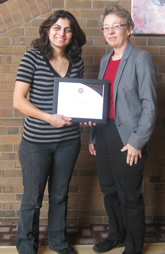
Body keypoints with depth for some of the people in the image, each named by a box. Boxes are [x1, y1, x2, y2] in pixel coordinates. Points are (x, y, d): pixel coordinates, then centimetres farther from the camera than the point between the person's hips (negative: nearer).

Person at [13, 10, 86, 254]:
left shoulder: (76, 61, 3)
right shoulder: (32, 58, -9)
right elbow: (18, 100, -12)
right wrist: (49, 117, -22)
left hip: (68, 140, 4)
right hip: (36, 142, -4)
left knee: (60, 195, 20)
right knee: (32, 198, 12)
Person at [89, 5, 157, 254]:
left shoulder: (141, 58, -8)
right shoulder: (105, 60, 13)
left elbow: (150, 104, -11)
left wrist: (137, 142, -15)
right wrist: (93, 136, 13)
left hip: (126, 138, -7)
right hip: (103, 134, 7)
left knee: (130, 196, 5)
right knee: (110, 191, 18)